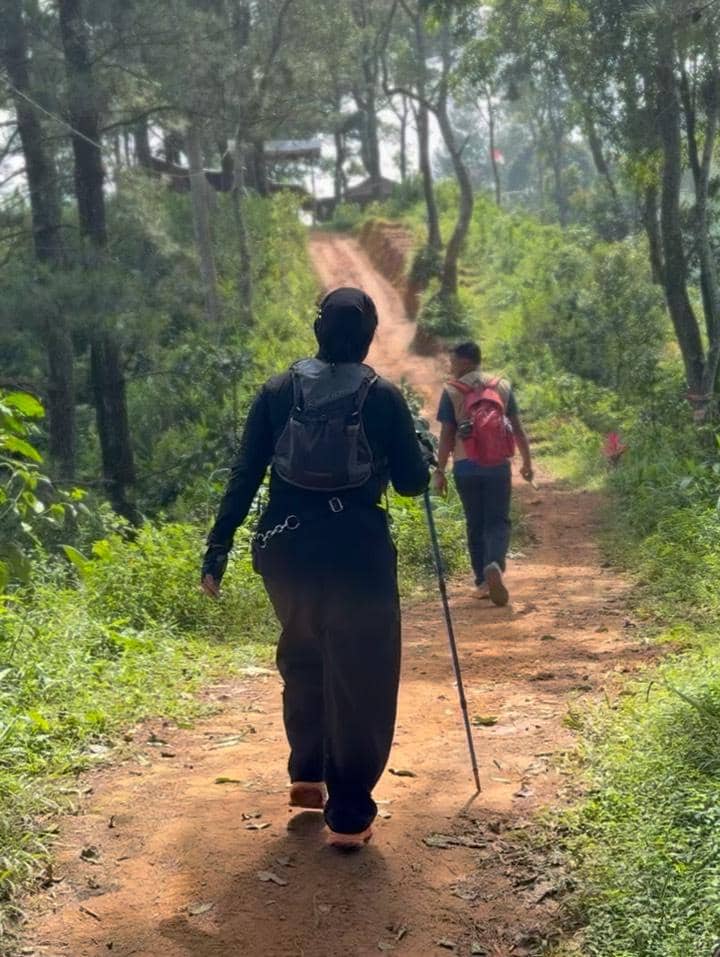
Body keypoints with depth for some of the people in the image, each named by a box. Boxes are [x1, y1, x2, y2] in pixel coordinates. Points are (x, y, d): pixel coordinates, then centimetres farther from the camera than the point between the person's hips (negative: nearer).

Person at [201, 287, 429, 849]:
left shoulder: (277, 392, 4)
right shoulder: (384, 398, -2)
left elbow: (245, 476, 1)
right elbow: (411, 483, 2)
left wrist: (218, 548, 4)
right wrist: (419, 452, 23)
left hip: (286, 550, 4)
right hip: (357, 554, -3)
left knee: (303, 662, 25)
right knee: (358, 681, 6)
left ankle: (308, 776, 35)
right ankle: (349, 816, 8)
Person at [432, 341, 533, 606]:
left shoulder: (452, 392, -4)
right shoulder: (503, 386, 4)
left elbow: (446, 435, -5)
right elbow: (517, 428, 5)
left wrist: (439, 471, 0)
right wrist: (527, 461, 14)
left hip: (466, 467, 0)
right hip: (498, 466, 1)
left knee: (475, 525, 11)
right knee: (498, 521, 4)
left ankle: (482, 582, 13)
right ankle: (494, 565, -23)